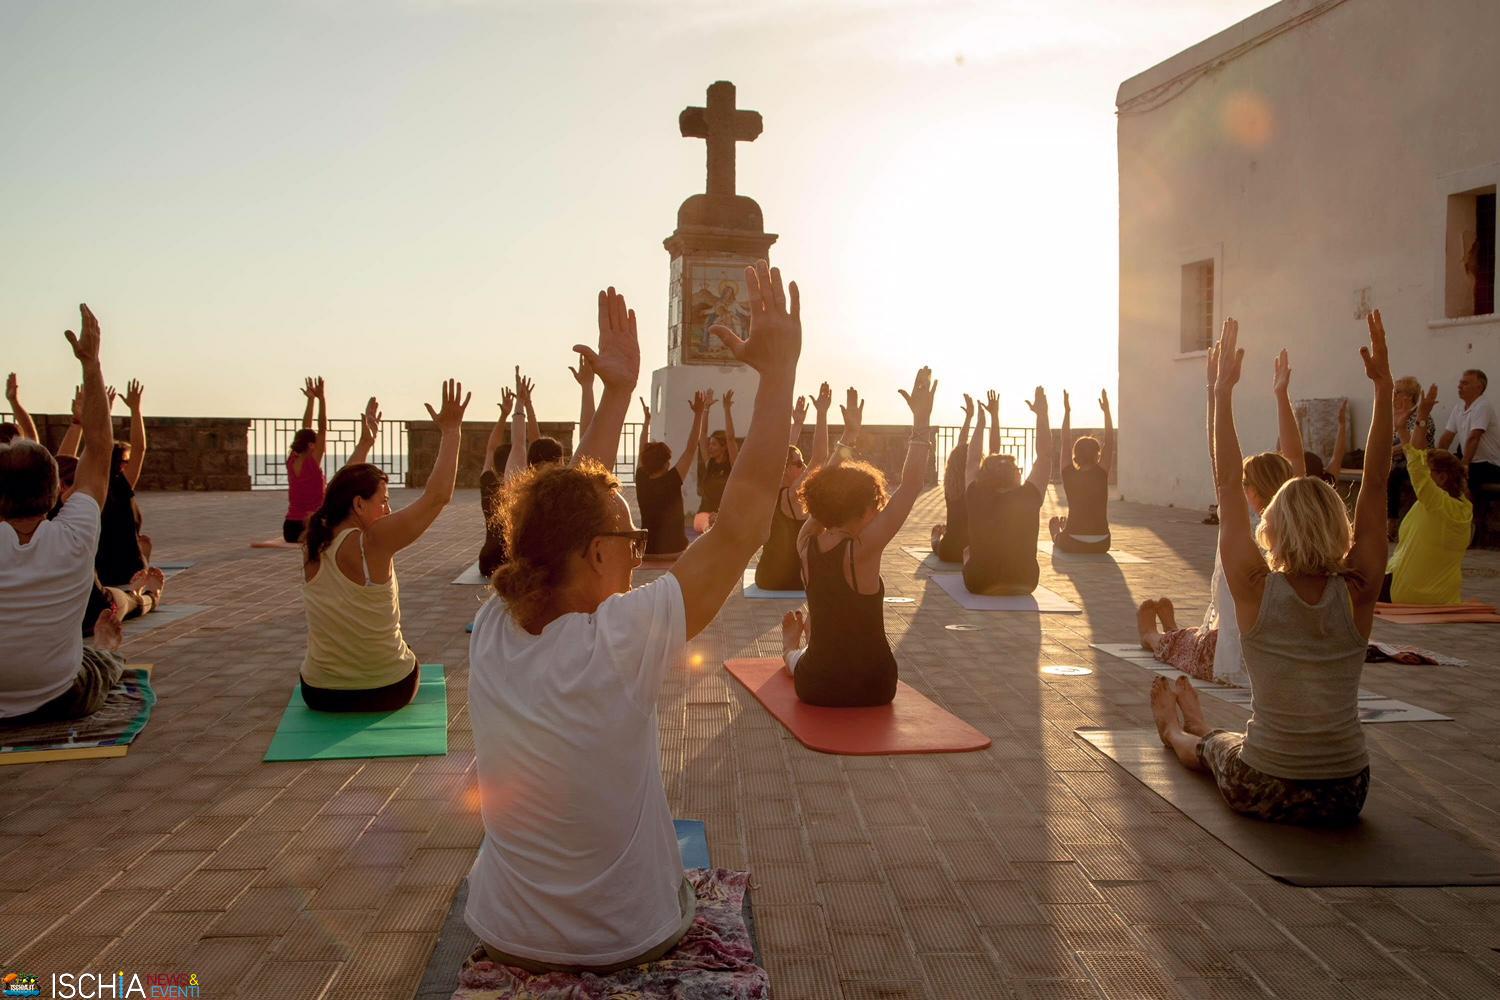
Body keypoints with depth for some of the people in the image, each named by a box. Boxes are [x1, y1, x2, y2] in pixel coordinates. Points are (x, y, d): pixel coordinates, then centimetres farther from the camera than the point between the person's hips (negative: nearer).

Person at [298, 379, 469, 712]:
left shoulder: (313, 544, -4)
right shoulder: (371, 543, -21)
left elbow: (340, 493, 17)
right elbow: (438, 496, -23)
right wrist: (451, 430, -16)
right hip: (387, 692, -5)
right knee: (408, 659, 31)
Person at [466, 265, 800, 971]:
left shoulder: (493, 631, -14)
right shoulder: (617, 645, -30)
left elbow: (567, 512, -1)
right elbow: (743, 519, -30)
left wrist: (617, 392, 3)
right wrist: (779, 370, -24)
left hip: (503, 935, 4)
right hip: (626, 945, -4)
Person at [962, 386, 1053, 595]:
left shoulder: (976, 498, -13)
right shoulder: (1028, 499, -15)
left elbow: (972, 461, 4)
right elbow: (1045, 457, -6)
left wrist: (980, 423, 12)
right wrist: (1042, 415, -1)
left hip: (980, 584, 0)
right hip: (1025, 583, 0)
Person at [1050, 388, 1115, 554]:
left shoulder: (1069, 475, -5)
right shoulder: (1102, 474, -6)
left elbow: (1065, 443, 5)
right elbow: (1109, 442, 1)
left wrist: (1067, 411, 8)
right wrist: (1106, 410, 5)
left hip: (1072, 545, 0)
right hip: (1101, 545, 0)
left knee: (1054, 521, 33)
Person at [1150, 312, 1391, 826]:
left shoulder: (1257, 590, -16)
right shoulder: (1357, 593, -10)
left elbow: (1227, 485, -10)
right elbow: (1375, 487, -5)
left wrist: (1223, 391, -7)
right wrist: (1383, 388, -4)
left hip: (1263, 794, -3)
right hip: (1345, 797, 3)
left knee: (1214, 746, 33)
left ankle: (1176, 730, 66)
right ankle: (1192, 727, 65)